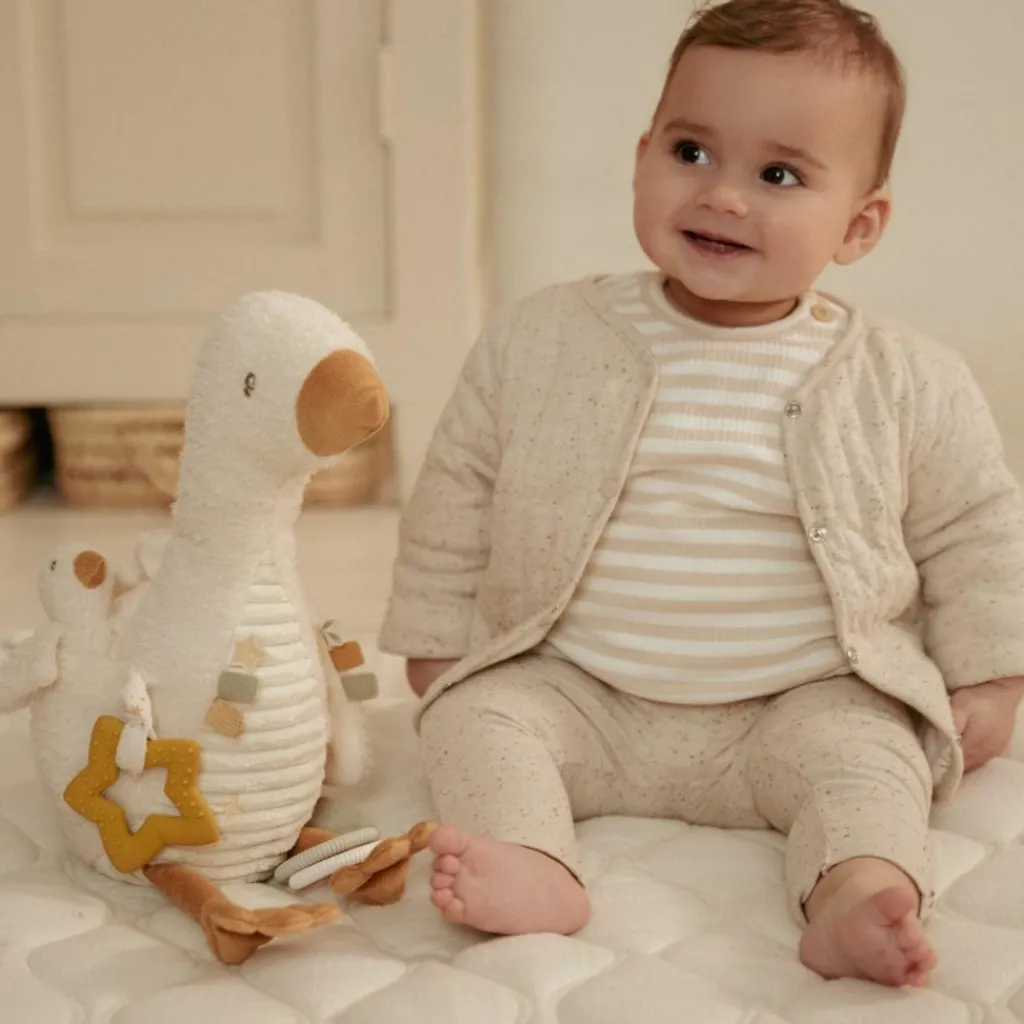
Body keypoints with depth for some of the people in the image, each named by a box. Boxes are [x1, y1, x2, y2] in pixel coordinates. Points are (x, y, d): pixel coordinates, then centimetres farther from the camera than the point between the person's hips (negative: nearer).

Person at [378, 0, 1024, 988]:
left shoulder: (908, 384, -4)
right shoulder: (537, 342, -3)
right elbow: (453, 513, 6)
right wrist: (439, 656, 6)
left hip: (799, 707, -1)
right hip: (575, 692, 2)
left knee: (861, 753, -25)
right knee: (477, 714, -19)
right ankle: (530, 864, -37)